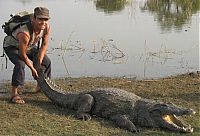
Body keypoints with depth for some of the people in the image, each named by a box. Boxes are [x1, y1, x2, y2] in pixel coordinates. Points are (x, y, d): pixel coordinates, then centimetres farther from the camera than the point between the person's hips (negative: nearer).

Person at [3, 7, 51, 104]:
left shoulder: (46, 27, -25)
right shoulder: (25, 33, -45)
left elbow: (44, 45, -7)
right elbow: (22, 55, -32)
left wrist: (38, 62, -8)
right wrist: (32, 68, -19)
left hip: (29, 46, 7)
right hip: (11, 46, -7)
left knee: (46, 61, 9)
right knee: (20, 64, -33)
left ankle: (40, 86, 30)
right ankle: (14, 94, -27)